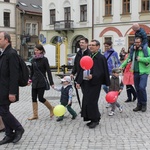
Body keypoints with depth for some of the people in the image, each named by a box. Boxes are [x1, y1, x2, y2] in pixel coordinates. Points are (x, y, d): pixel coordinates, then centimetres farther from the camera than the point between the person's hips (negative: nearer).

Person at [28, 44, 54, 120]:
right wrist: (30, 79, 15)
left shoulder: (44, 59, -8)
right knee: (34, 98, 4)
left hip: (42, 81, -6)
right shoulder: (33, 59, 7)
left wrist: (51, 82, -13)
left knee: (40, 98, -5)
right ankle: (35, 115, 11)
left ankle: (51, 108, 18)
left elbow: (48, 71, -10)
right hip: (34, 81, 6)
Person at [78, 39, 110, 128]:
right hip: (86, 83, 8)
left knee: (92, 102, -6)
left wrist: (92, 76, -27)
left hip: (95, 83, -7)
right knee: (87, 102, 10)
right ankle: (93, 119, 22)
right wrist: (80, 81, 12)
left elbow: (102, 72, -15)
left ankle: (95, 119, 10)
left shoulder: (101, 58, -8)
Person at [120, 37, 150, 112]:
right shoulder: (133, 50, 11)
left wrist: (140, 59, -17)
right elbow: (128, 59, 19)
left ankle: (144, 104, 2)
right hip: (136, 72, 6)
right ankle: (139, 105, 21)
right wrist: (121, 66, 14)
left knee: (142, 87, -17)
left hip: (143, 72, -5)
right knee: (137, 89, 10)